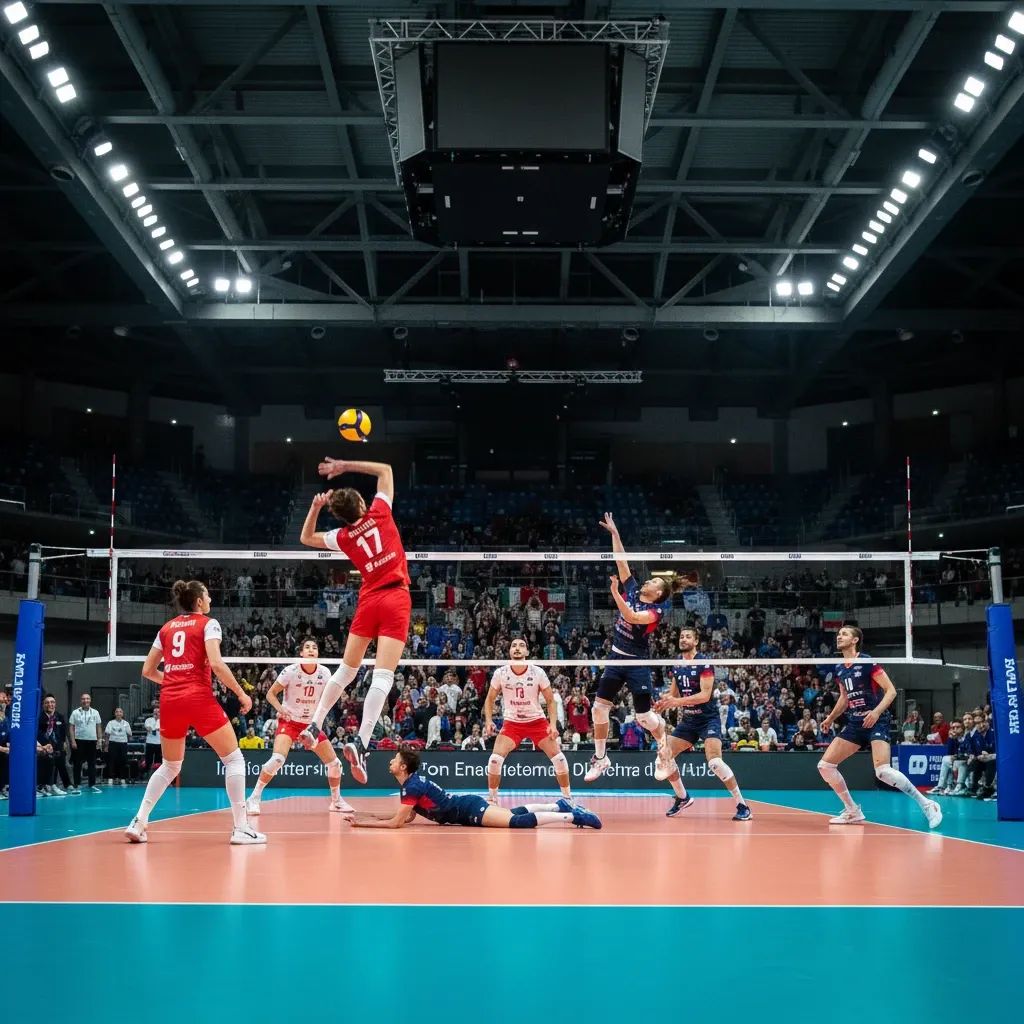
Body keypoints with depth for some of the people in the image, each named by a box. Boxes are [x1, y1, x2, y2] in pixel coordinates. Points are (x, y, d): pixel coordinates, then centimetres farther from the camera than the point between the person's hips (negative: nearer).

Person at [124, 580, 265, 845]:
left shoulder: (166, 628, 17)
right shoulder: (208, 623, 2)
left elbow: (147, 670, 17)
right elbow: (216, 664, -12)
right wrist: (241, 694, -6)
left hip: (169, 701, 6)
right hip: (199, 698, -6)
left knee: (169, 766, 21)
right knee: (234, 758, 3)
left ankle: (138, 822, 10)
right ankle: (241, 828, -4)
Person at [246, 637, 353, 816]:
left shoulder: (324, 673, -6)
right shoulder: (291, 671, -16)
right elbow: (270, 694, -7)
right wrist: (280, 709, -24)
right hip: (290, 721, -4)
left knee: (334, 763, 4)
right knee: (278, 759, -28)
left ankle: (336, 801, 28)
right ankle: (254, 799, -15)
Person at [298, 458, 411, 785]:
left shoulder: (343, 536, 7)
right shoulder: (380, 512, 1)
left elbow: (306, 538, 26)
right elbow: (385, 469, 14)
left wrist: (315, 507, 11)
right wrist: (345, 466, 14)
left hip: (368, 600, 3)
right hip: (396, 599, -3)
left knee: (346, 670, 19)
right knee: (383, 676, -11)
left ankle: (314, 726, 24)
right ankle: (360, 742, -22)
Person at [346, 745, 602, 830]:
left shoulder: (413, 786, -17)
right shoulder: (411, 782, 11)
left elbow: (397, 822, -22)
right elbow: (407, 817, 18)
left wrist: (364, 823, -14)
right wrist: (370, 815, 12)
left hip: (469, 809, -9)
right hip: (465, 806, 9)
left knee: (518, 822, -22)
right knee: (516, 813, 19)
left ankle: (572, 816, -22)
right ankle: (560, 806, 23)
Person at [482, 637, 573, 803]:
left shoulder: (538, 672, -12)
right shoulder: (500, 673, -10)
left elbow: (550, 700, -3)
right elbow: (490, 699, 3)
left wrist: (553, 724, -15)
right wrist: (488, 721, -12)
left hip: (537, 721, 0)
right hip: (511, 722, 0)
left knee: (558, 758, -9)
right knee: (495, 759, -17)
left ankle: (568, 797, 11)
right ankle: (491, 799, 3)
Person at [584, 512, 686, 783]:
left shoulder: (655, 611, -12)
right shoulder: (632, 591, 4)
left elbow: (632, 617, -31)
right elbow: (621, 561, 3)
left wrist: (615, 594, -37)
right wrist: (614, 533, -1)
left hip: (636, 664, -6)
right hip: (616, 659, 6)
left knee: (644, 716, 2)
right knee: (599, 708, 1)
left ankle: (663, 741, 34)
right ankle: (600, 758, 13)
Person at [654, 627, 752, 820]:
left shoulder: (704, 663, -14)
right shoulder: (676, 665, 6)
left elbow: (705, 695, -22)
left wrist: (677, 701, -29)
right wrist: (663, 702, -5)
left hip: (708, 719, -7)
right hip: (687, 720, 7)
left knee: (714, 762, -25)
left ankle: (742, 806, -14)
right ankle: (682, 798, 22)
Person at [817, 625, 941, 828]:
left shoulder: (867, 662, -11)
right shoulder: (839, 669, 10)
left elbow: (891, 690, -13)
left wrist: (876, 711, -27)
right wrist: (831, 717, 19)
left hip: (877, 721, -8)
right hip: (854, 723, 8)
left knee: (883, 771, -26)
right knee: (825, 765, 0)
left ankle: (927, 805, -11)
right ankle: (852, 812, 13)